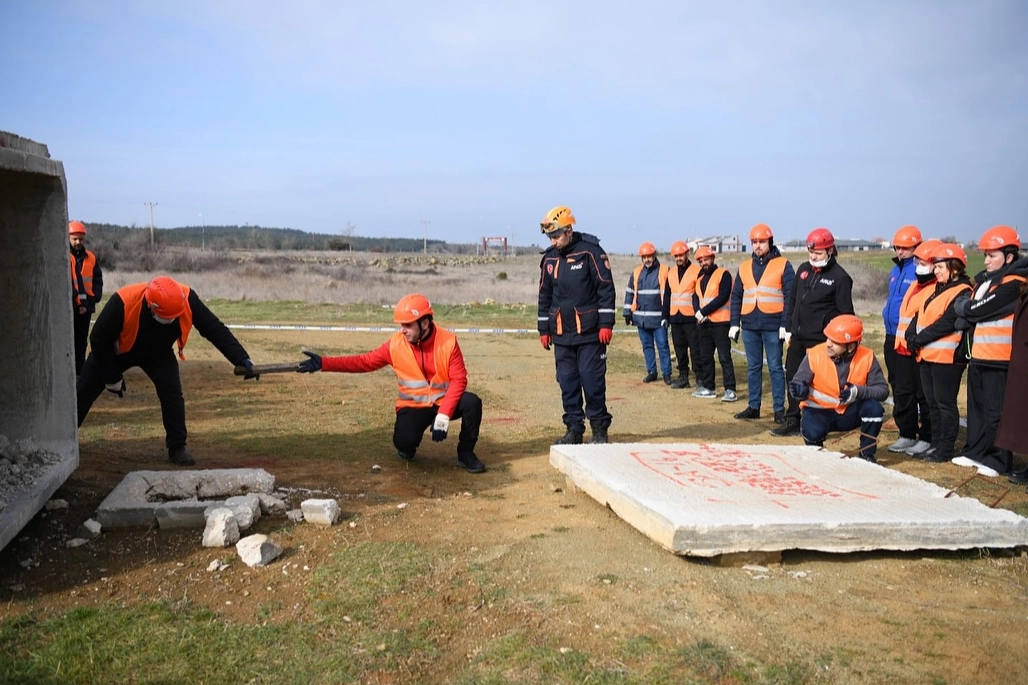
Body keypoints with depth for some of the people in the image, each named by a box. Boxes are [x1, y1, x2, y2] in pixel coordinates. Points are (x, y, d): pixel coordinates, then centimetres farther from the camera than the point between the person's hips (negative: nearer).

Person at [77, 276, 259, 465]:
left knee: (172, 393, -16)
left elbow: (215, 329, -28)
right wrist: (112, 378, -16)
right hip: (116, 351, -1)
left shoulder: (186, 299, -35)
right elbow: (98, 341, -26)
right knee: (83, 392, 6)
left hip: (158, 353, 1)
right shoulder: (123, 303, -41)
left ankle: (177, 448, -2)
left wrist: (243, 360, -37)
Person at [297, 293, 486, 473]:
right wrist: (323, 363, -15)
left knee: (472, 402, -28)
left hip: (443, 402, 1)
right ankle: (407, 448, 13)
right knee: (404, 441, -29)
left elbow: (458, 379, -16)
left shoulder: (448, 341, -13)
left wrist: (444, 414, -29)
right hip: (412, 406, 0)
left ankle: (465, 454, -4)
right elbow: (364, 362, -5)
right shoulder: (395, 343, -8)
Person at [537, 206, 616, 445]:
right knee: (567, 382, 7)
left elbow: (606, 289, -9)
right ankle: (574, 429, 16)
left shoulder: (591, 252, -8)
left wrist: (606, 324, -13)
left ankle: (599, 429, 10)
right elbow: (544, 296, 16)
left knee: (592, 381, -3)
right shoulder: (549, 258, 9)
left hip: (590, 332, -5)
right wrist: (544, 329, 14)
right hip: (561, 333, 5)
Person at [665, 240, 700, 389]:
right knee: (679, 349, 10)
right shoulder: (671, 273, 14)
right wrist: (666, 316, 13)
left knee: (695, 348, -4)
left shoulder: (697, 271, -4)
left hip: (691, 317, -6)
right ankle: (683, 377, 17)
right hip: (675, 318, 6)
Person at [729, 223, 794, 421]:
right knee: (753, 367, 10)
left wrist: (785, 324, -12)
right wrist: (734, 323, 6)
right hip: (749, 326, 4)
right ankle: (753, 407, 17)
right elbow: (736, 297, 13)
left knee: (775, 368, 0)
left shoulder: (783, 265, -1)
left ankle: (779, 409, 6)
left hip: (773, 326, -4)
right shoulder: (744, 267, 12)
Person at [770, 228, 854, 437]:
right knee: (793, 378, 11)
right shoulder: (803, 269, 10)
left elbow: (845, 313, -9)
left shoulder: (839, 277, -8)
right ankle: (792, 421, 22)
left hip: (820, 340, -7)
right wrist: (788, 329, 12)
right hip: (797, 336, 7)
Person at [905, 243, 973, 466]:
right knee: (932, 402, 14)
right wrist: (912, 336, -3)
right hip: (927, 355, 9)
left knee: (945, 402, -2)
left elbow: (946, 323, -20)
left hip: (946, 356, -9)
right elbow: (919, 316, 13)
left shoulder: (962, 292, -11)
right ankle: (936, 444, 22)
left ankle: (945, 449, 5)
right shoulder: (938, 289, 17)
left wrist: (919, 339, -16)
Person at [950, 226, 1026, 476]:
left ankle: (998, 460, 6)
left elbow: (976, 311, -18)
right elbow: (962, 307, 13)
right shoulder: (984, 279, 14)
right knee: (977, 407, 16)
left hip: (998, 360, -9)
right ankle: (975, 451, 26)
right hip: (978, 356, 9)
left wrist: (964, 306, -1)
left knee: (996, 411, -2)